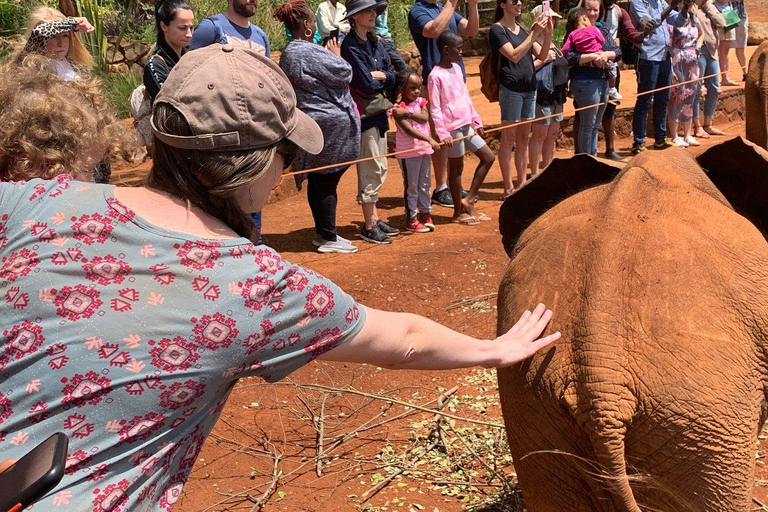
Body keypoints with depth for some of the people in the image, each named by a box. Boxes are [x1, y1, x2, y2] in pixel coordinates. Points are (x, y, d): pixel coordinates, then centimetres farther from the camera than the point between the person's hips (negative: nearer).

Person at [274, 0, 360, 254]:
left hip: (311, 124, 9)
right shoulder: (308, 52, -20)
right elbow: (343, 74, -14)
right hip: (330, 124, -9)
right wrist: (335, 55, 3)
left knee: (317, 180, 14)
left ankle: (322, 232, 23)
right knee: (327, 181, -2)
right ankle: (329, 238, 4)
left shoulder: (287, 54, 11)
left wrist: (328, 55, 8)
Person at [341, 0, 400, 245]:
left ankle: (375, 218, 23)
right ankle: (369, 227, 3)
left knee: (378, 169, 13)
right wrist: (383, 79, -1)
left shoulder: (375, 42, 11)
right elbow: (365, 84, -19)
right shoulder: (350, 46, -13)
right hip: (364, 114, -8)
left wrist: (378, 76, -14)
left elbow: (392, 76, 5)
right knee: (371, 170, -4)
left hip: (379, 112, 8)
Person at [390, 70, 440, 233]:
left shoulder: (420, 102, 5)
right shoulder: (398, 109, -15)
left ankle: (425, 214, 26)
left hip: (424, 149, 6)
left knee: (425, 184, 14)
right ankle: (411, 219, 11)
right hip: (408, 152, -6)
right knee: (411, 186, 2)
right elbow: (409, 130, -26)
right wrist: (429, 139, -35)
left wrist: (408, 112, -24)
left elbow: (425, 117, -13)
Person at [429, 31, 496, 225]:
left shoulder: (456, 68, 11)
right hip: (453, 127, -8)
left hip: (467, 125, 8)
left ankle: (468, 201, 13)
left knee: (488, 157, 8)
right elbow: (434, 109, -15)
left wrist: (476, 121, 17)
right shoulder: (436, 76, -13)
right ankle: (458, 212, 17)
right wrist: (443, 134, -21)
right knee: (456, 168, 3)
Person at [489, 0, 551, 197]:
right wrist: (535, 33, -20)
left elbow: (542, 56, 9)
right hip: (511, 88, -7)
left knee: (524, 138, 10)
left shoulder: (522, 30, 15)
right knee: (509, 138, -2)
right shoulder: (497, 29, -5)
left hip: (529, 88, 7)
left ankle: (522, 183, 16)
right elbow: (514, 56, -18)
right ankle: (508, 187, 3)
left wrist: (548, 34, -7)